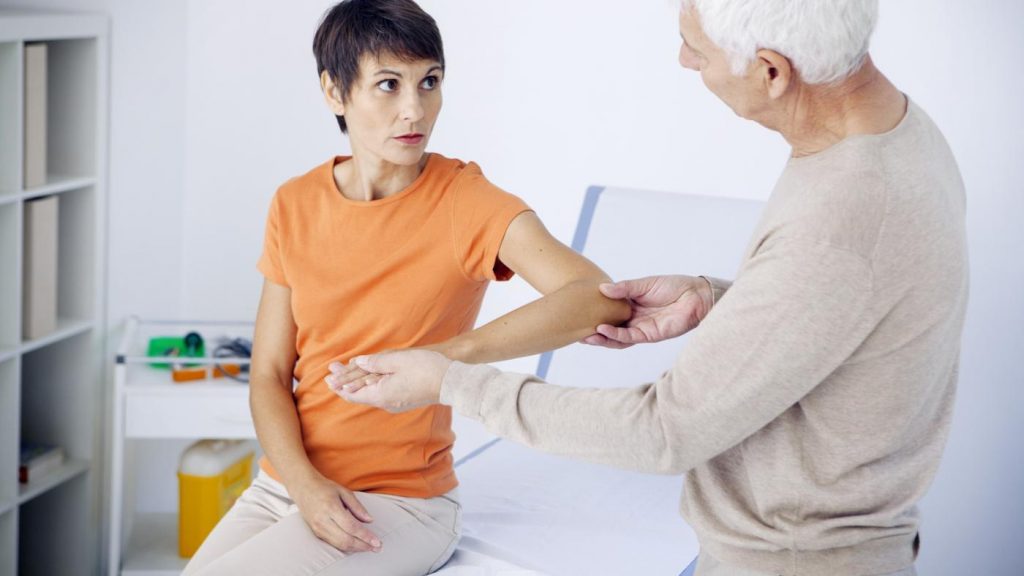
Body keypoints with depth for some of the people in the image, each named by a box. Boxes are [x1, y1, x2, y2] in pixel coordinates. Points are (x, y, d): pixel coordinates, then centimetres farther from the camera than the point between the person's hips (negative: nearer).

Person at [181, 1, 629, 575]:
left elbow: (601, 297, -27)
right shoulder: (295, 205, 2)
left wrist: (449, 355, -38)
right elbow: (270, 376, 3)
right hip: (286, 484, 4)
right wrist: (306, 484, -15)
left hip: (399, 501, -4)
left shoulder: (466, 201, -12)